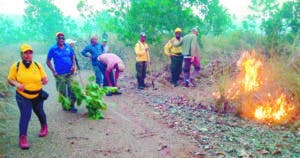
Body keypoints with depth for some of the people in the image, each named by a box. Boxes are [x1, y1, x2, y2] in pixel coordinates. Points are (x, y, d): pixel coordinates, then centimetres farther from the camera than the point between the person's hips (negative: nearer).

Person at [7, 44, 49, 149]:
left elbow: (45, 78, 3)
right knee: (25, 115, -13)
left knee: (40, 112, 20)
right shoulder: (16, 66, -8)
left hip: (37, 96, 3)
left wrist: (44, 81, -20)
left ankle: (44, 127, 48)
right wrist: (16, 84, -22)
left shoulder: (38, 65, -3)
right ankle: (22, 138, -3)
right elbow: (10, 79, -2)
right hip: (22, 96, -2)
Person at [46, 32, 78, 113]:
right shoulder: (53, 49, -6)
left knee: (72, 90, -2)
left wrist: (73, 65, -3)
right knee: (62, 91, 9)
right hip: (59, 74, -2)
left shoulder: (68, 47, 2)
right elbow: (48, 61, -1)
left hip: (69, 73, 2)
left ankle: (72, 105, 11)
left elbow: (73, 57, 14)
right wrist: (53, 71, -8)